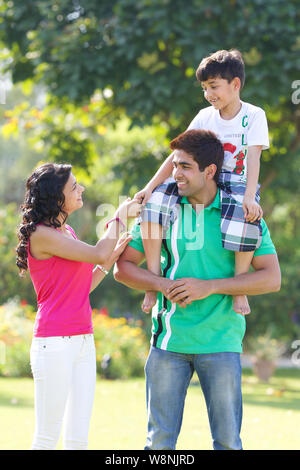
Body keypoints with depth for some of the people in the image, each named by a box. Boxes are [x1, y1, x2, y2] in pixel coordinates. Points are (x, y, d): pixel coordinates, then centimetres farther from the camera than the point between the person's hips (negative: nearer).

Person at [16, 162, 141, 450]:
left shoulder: (66, 232, 16)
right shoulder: (42, 235, -12)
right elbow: (98, 254, -16)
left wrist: (113, 256, 9)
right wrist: (120, 216, -3)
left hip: (83, 341, 9)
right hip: (54, 342, -9)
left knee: (78, 438, 8)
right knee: (47, 437, -3)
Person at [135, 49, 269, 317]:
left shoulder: (254, 115, -2)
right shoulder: (205, 117, 9)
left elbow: (253, 157, -14)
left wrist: (249, 196, -30)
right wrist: (150, 186, -8)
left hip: (238, 184, -4)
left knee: (246, 216, -39)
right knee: (155, 199, -21)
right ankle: (154, 280, -18)